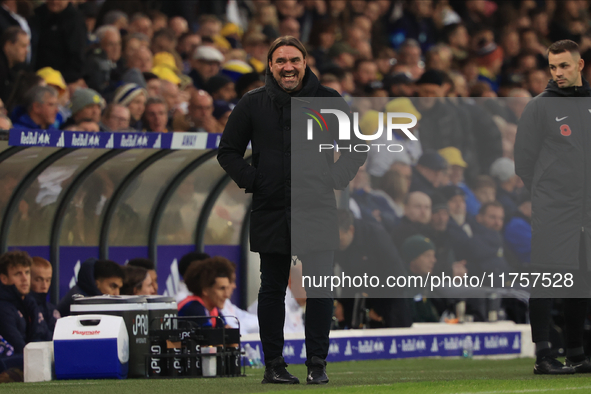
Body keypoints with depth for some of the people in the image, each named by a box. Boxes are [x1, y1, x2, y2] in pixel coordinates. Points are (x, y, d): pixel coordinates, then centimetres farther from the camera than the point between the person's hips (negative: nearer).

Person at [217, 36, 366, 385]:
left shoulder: (329, 101, 4)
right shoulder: (253, 104, 4)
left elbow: (357, 147, 13)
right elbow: (228, 151, 13)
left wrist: (335, 180, 1)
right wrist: (252, 181, 1)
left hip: (318, 211, 0)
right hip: (271, 212, 0)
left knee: (320, 290, -3)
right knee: (272, 289, 4)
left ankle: (317, 365, 2)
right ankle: (273, 365, 9)